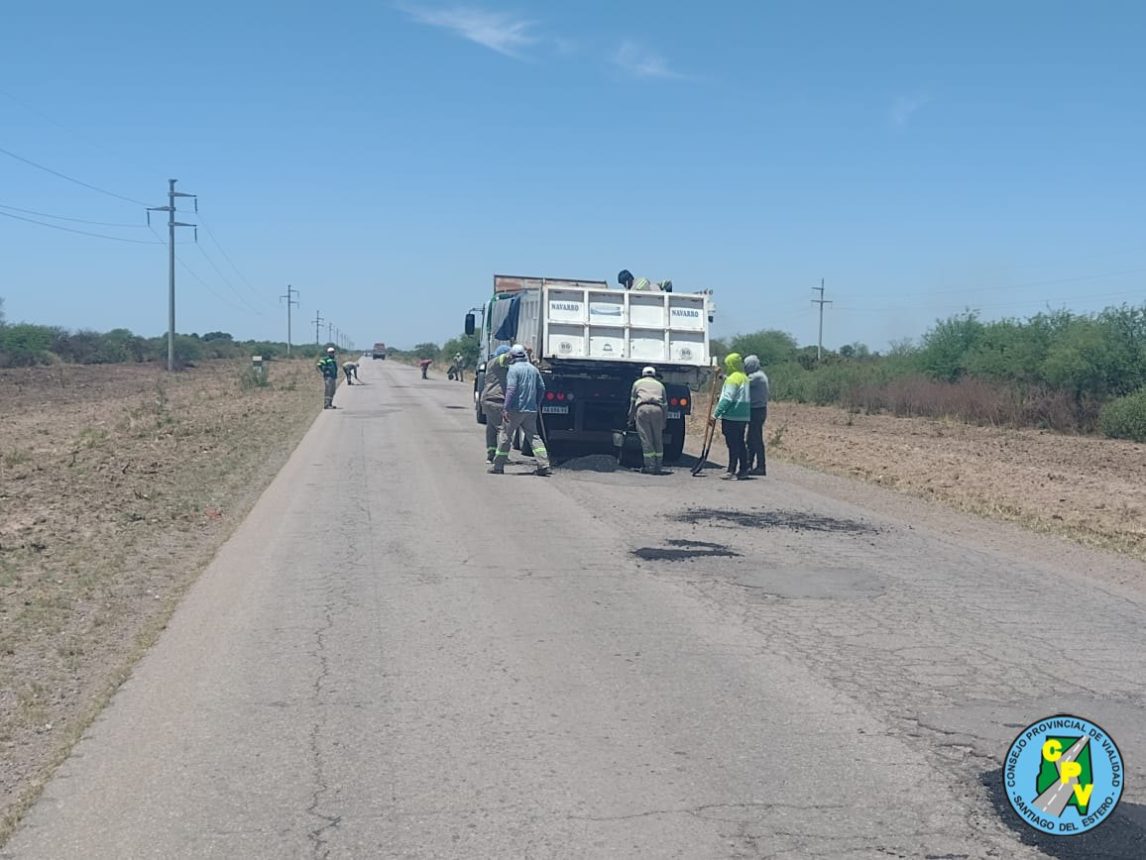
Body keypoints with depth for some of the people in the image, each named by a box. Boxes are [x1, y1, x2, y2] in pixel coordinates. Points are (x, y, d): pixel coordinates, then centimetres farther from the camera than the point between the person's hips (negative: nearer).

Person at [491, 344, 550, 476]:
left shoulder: (513, 369, -9)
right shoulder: (533, 369, 12)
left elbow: (511, 389, -18)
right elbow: (541, 388, 14)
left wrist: (506, 408, -17)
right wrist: (537, 405, 23)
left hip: (515, 410, -6)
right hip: (531, 410, 6)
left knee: (505, 436, 5)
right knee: (533, 437, 9)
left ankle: (498, 466, 9)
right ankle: (543, 464, -3)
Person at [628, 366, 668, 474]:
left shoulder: (637, 383, 24)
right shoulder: (660, 385, 28)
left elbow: (633, 401, 22)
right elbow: (664, 404, 23)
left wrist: (631, 418, 29)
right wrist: (663, 424, 27)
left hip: (642, 408, -2)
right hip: (657, 409, 2)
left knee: (646, 439, -1)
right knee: (658, 440, 10)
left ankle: (650, 466, -3)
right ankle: (658, 467, 11)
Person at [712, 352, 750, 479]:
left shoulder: (733, 379, -13)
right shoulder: (744, 377, 17)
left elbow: (727, 398, -19)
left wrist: (716, 412, -17)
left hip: (732, 417, -9)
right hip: (743, 416, 9)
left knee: (733, 445, -7)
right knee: (740, 444, 12)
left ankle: (732, 471, -7)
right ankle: (743, 470, 14)